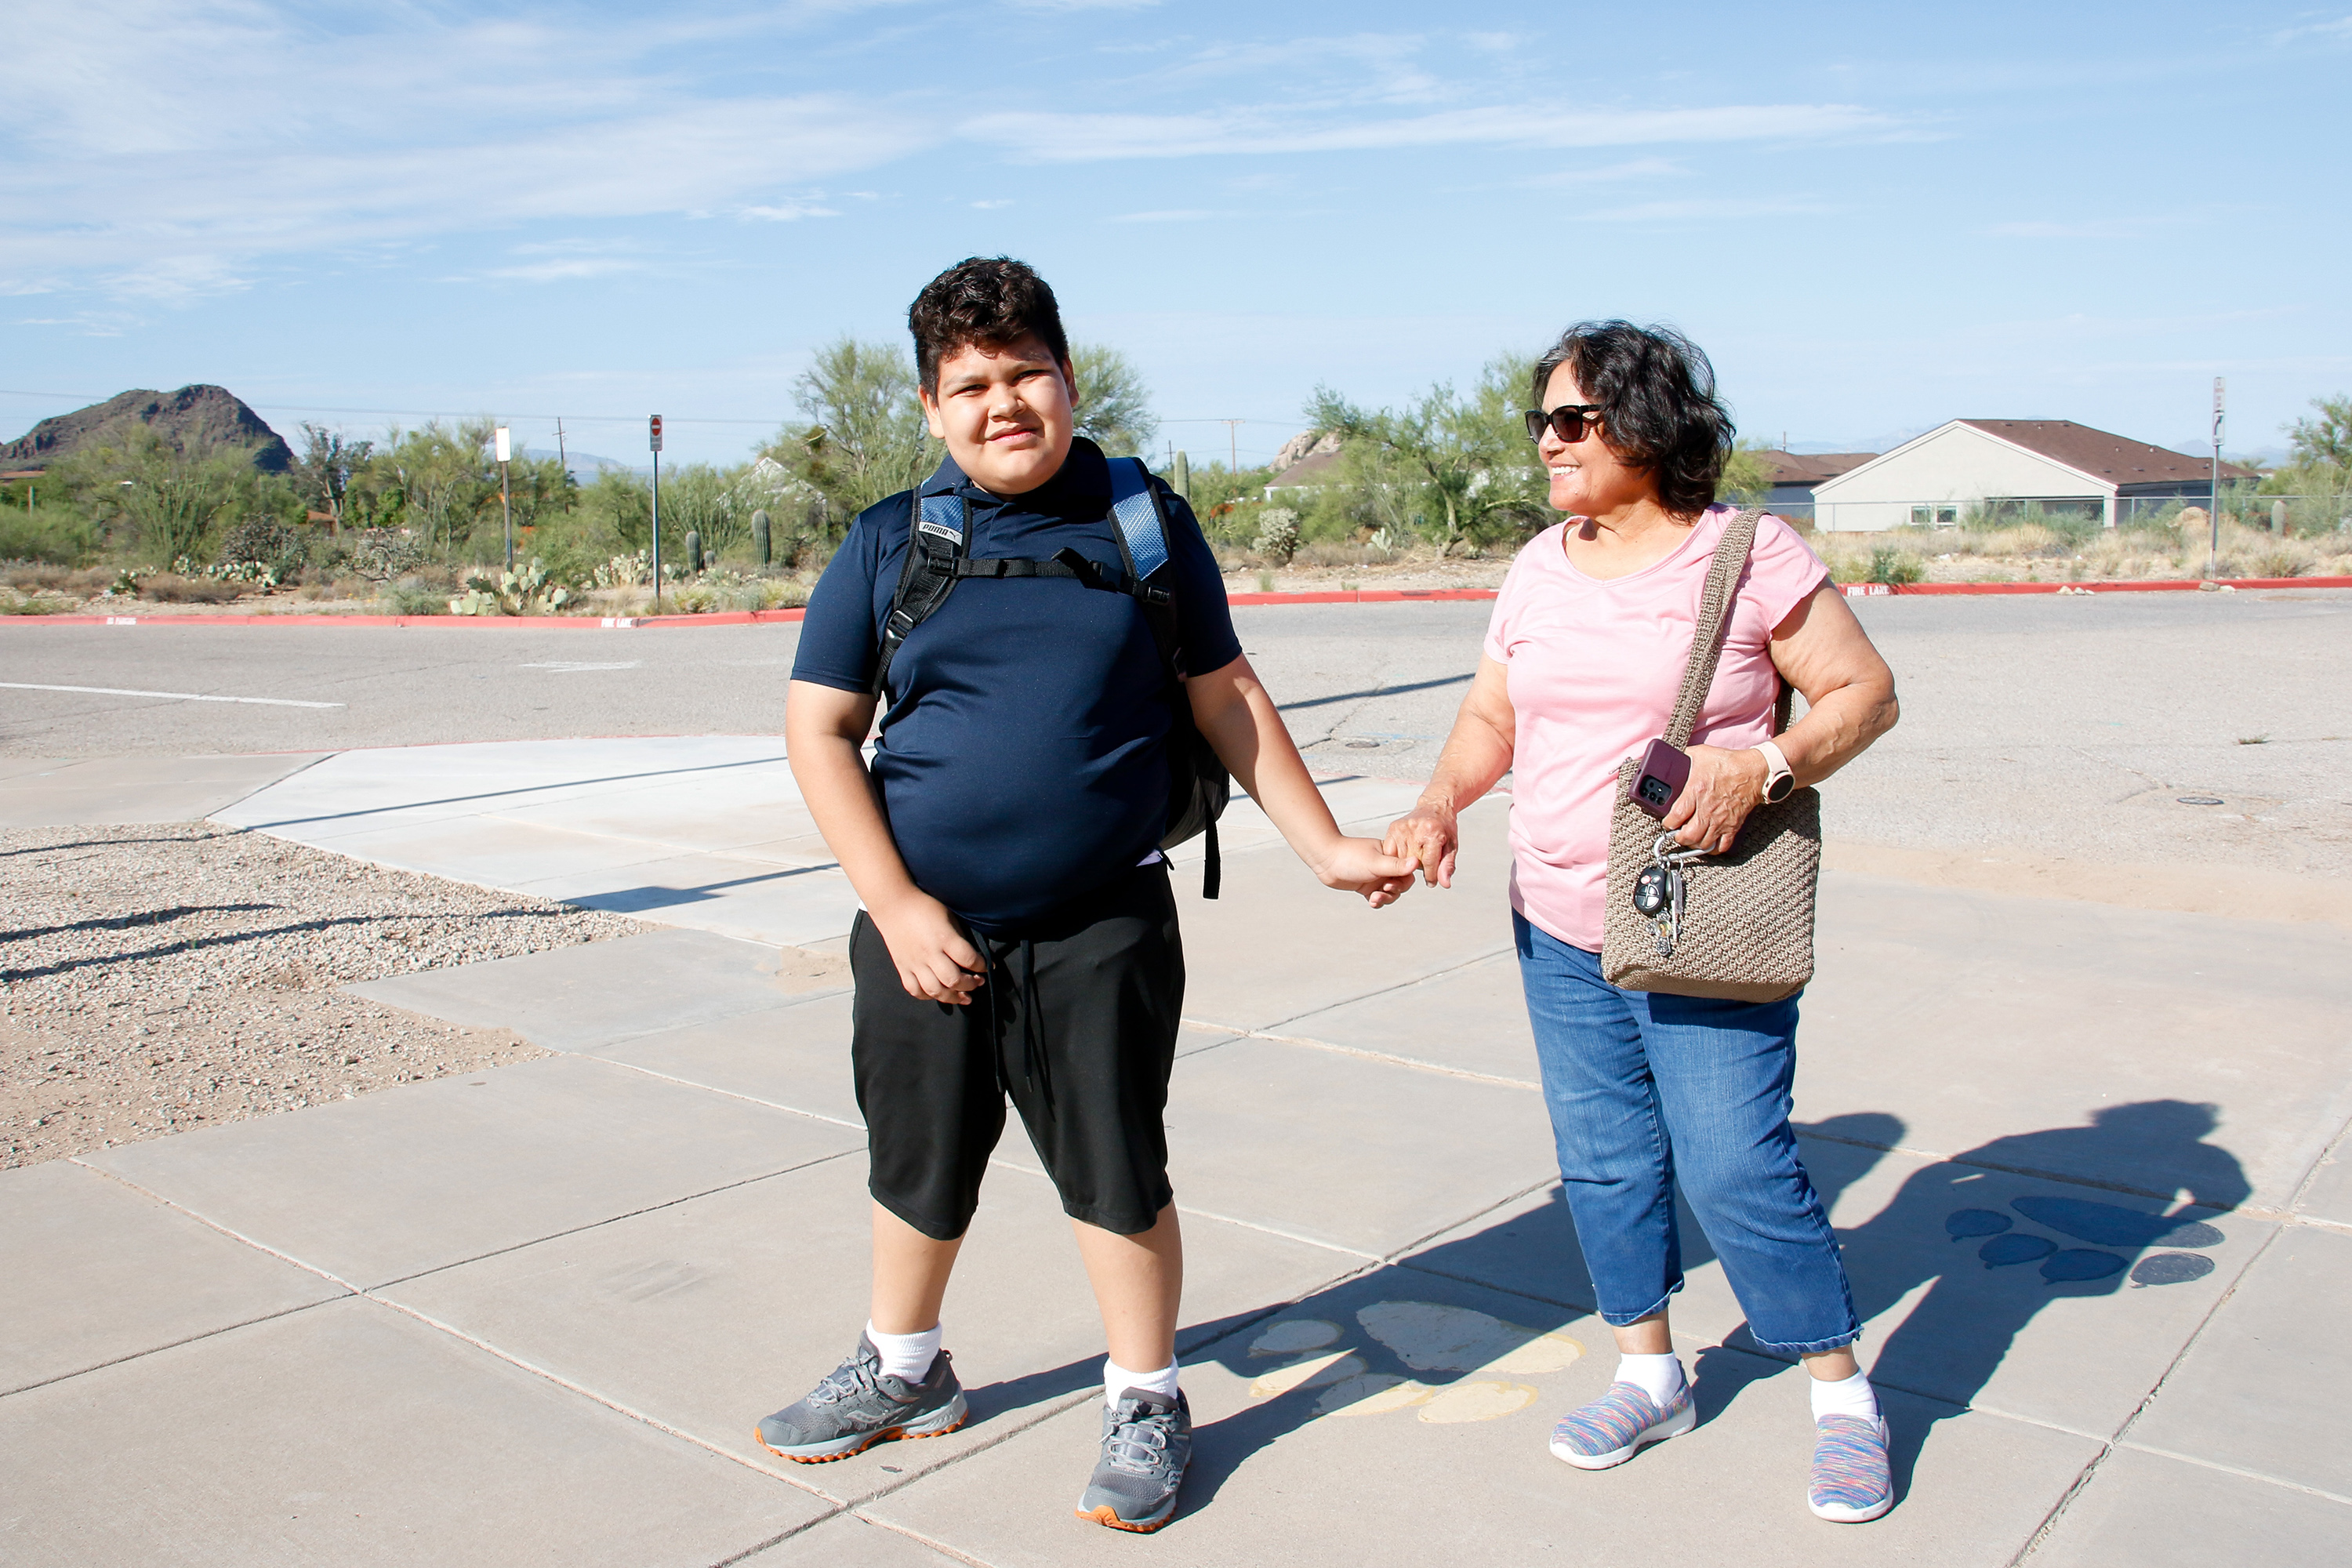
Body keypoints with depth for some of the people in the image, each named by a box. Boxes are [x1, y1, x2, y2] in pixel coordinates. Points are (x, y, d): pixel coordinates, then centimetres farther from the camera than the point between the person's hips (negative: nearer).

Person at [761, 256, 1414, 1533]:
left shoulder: (1144, 520, 2)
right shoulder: (889, 543, 2)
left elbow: (1226, 700, 8)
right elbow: (818, 731, 0)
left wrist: (1325, 847, 5)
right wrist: (898, 909, -8)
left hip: (1100, 930, -1)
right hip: (925, 927, 2)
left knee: (1115, 1174, 6)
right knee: (918, 1170, 17)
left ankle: (1145, 1406, 28)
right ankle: (901, 1372, 42)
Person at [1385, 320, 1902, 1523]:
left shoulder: (1749, 553, -8)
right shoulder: (1539, 568, 7)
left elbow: (1864, 691, -4)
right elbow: (1490, 717, 13)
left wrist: (1760, 766, -21)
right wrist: (1440, 804, -6)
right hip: (1558, 928, 5)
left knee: (1736, 1168, -5)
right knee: (1603, 1162, 12)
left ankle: (1844, 1395, 18)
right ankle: (1649, 1376, 32)